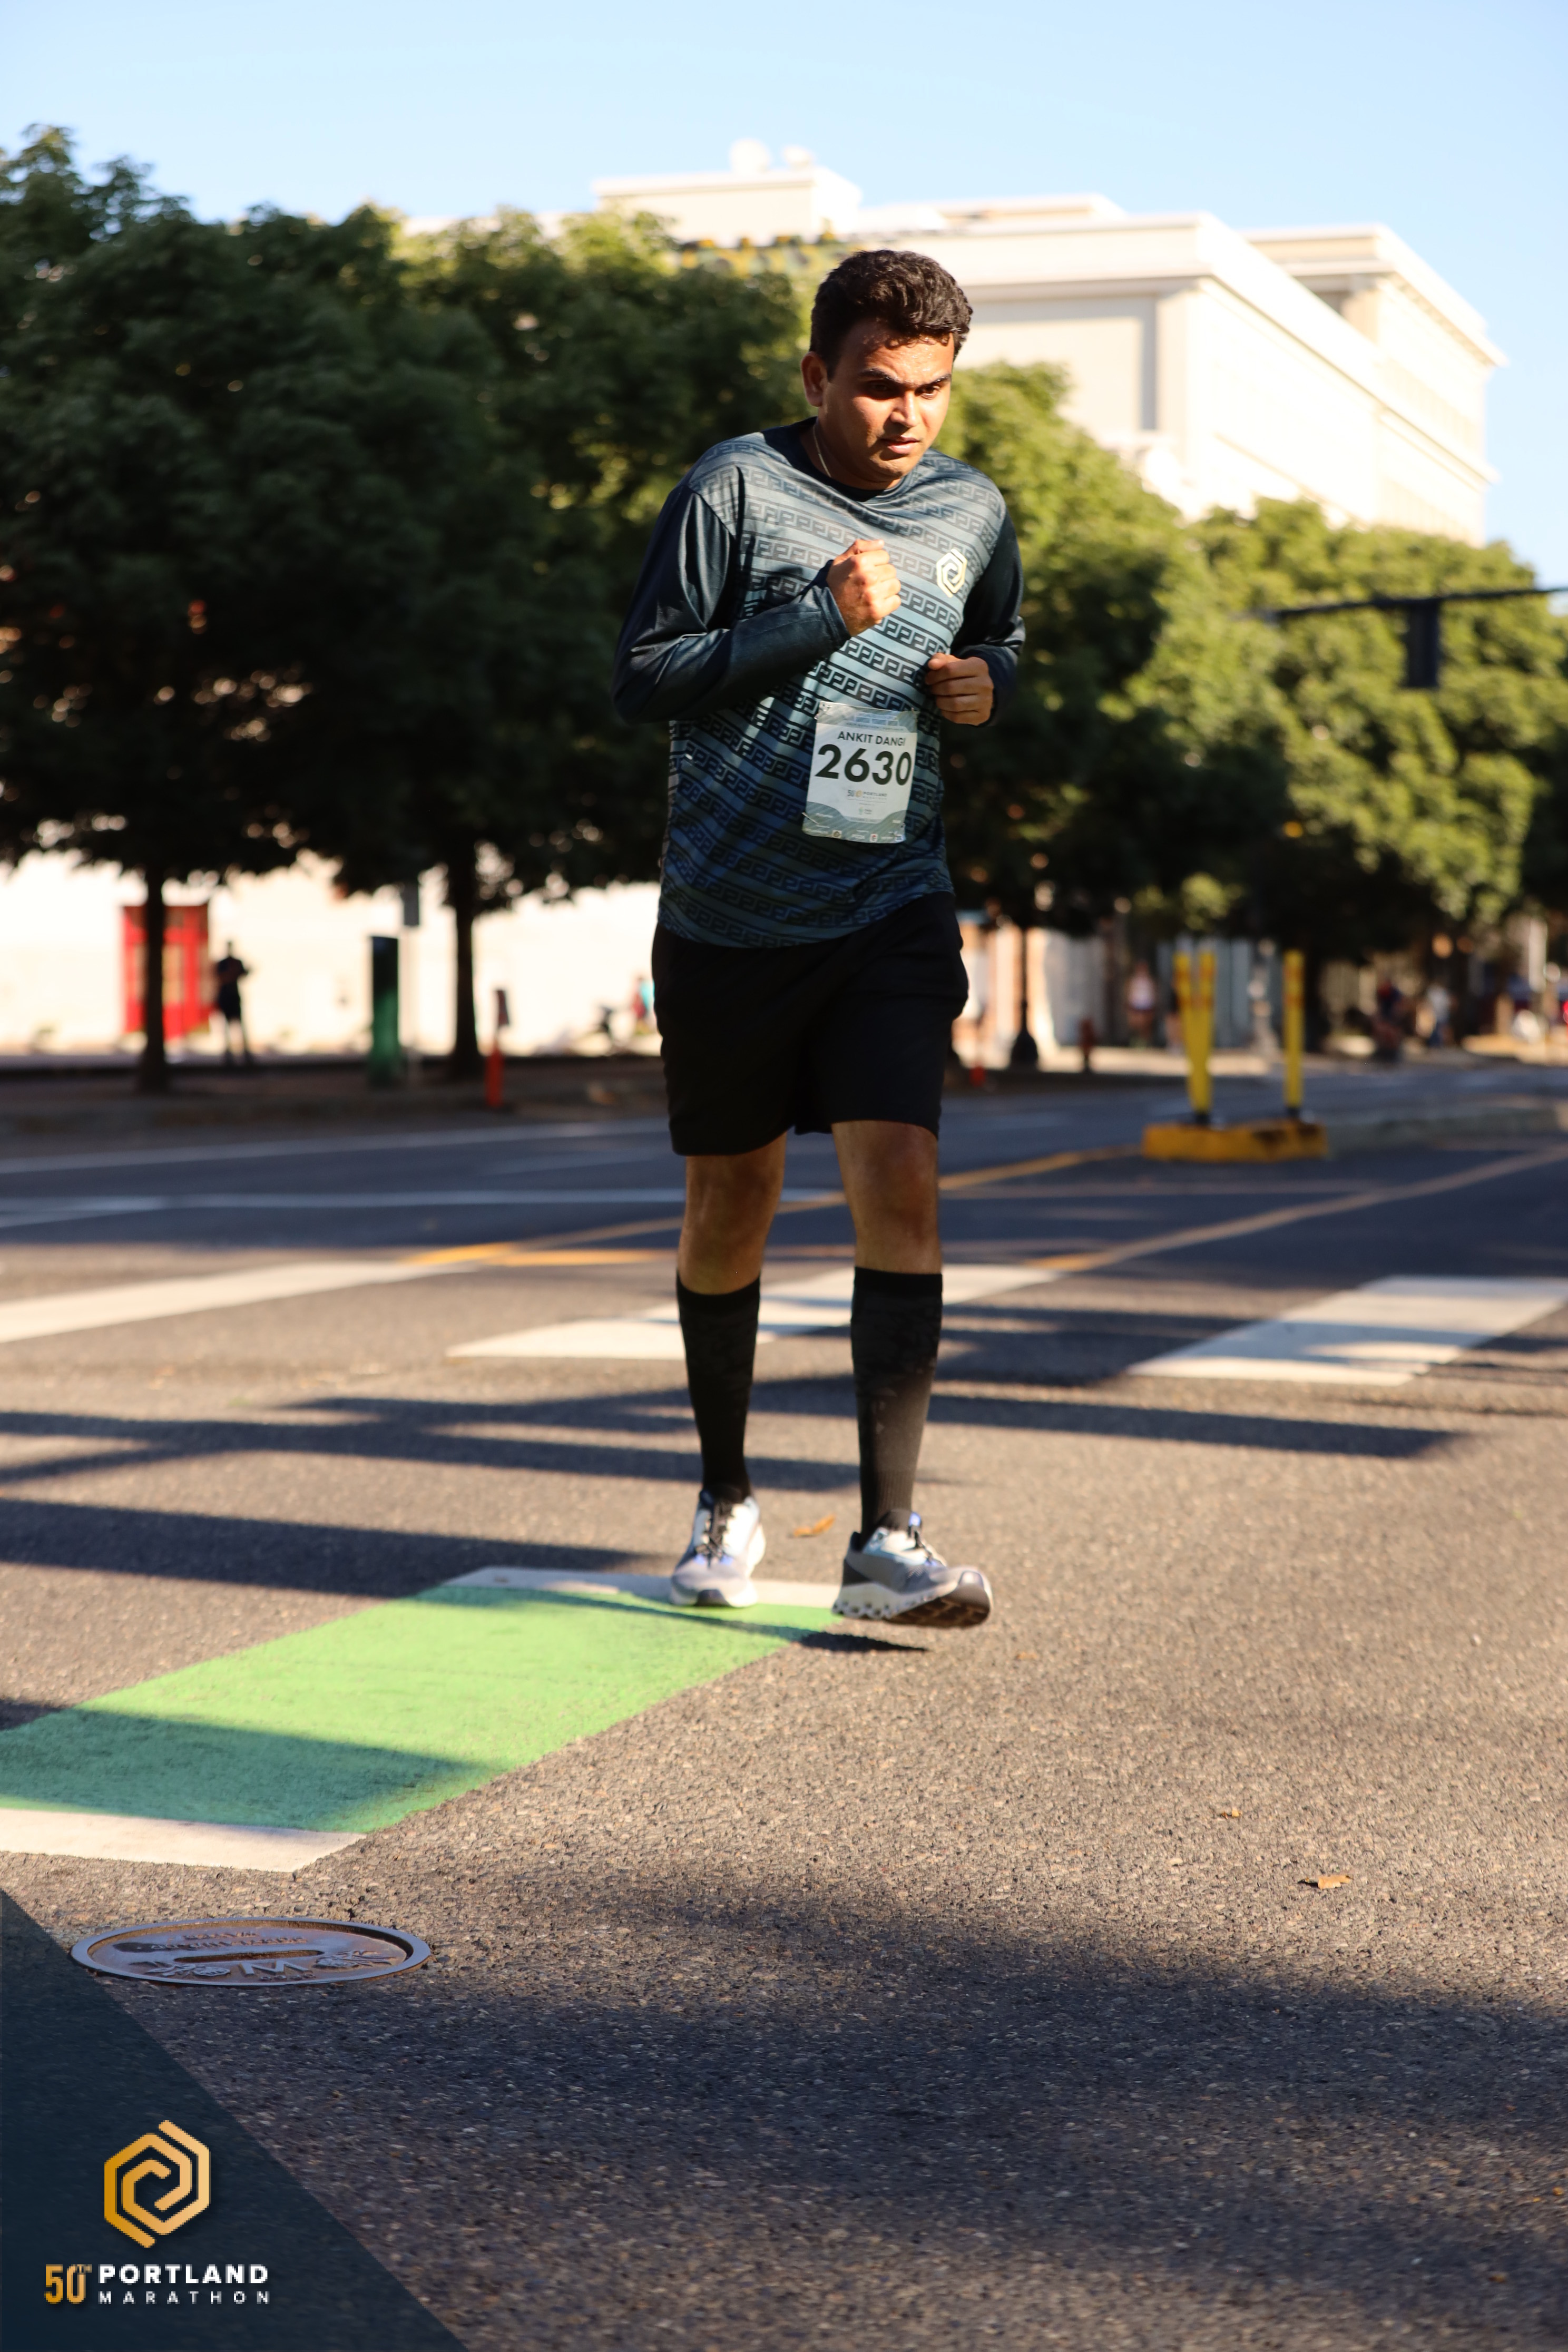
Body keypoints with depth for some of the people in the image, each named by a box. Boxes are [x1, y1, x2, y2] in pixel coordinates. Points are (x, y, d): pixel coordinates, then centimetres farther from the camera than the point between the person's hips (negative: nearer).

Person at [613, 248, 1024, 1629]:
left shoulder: (975, 513, 7)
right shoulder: (737, 489, -6)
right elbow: (643, 678, -9)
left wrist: (987, 686, 1)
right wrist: (820, 621, -18)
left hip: (892, 908, 2)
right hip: (730, 911, -2)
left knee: (900, 1184, -15)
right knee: (733, 1204, 10)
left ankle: (887, 1541, -15)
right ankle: (727, 1501, 30)